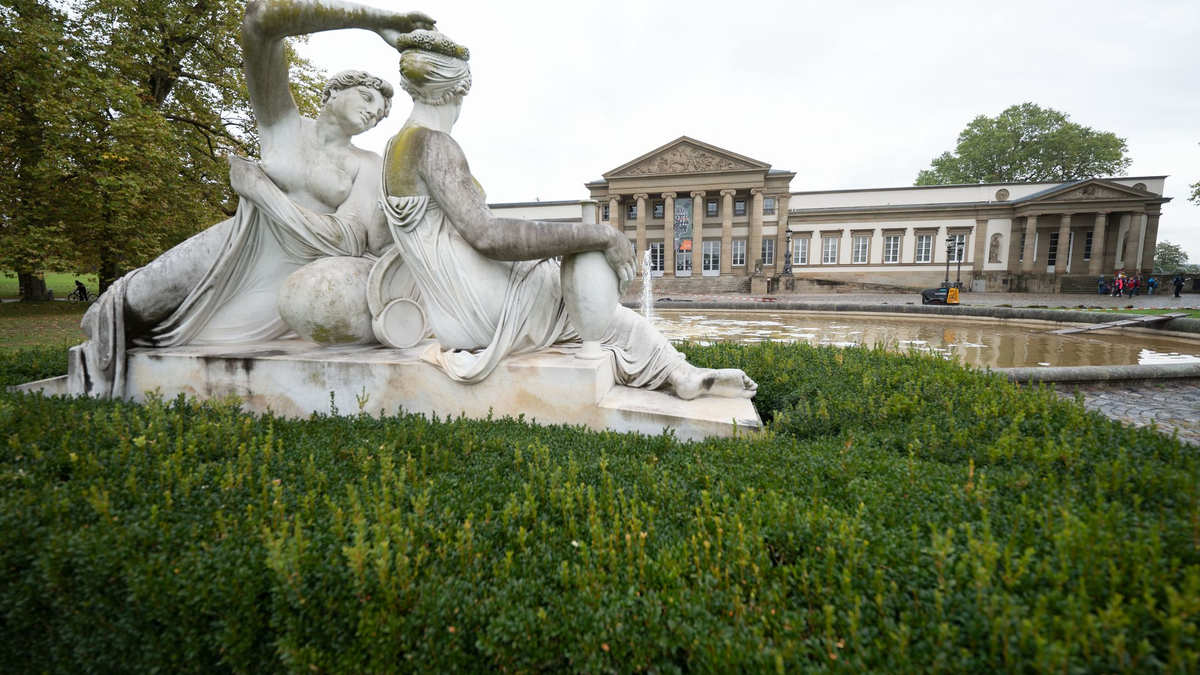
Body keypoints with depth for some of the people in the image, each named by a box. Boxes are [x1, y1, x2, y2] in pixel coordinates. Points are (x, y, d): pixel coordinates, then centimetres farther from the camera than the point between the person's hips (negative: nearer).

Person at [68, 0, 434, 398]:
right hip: (228, 252, 2)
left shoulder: (369, 166, -3)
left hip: (281, 286, -1)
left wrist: (259, 189, -14)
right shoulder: (281, 123, 1)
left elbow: (348, 242, -17)